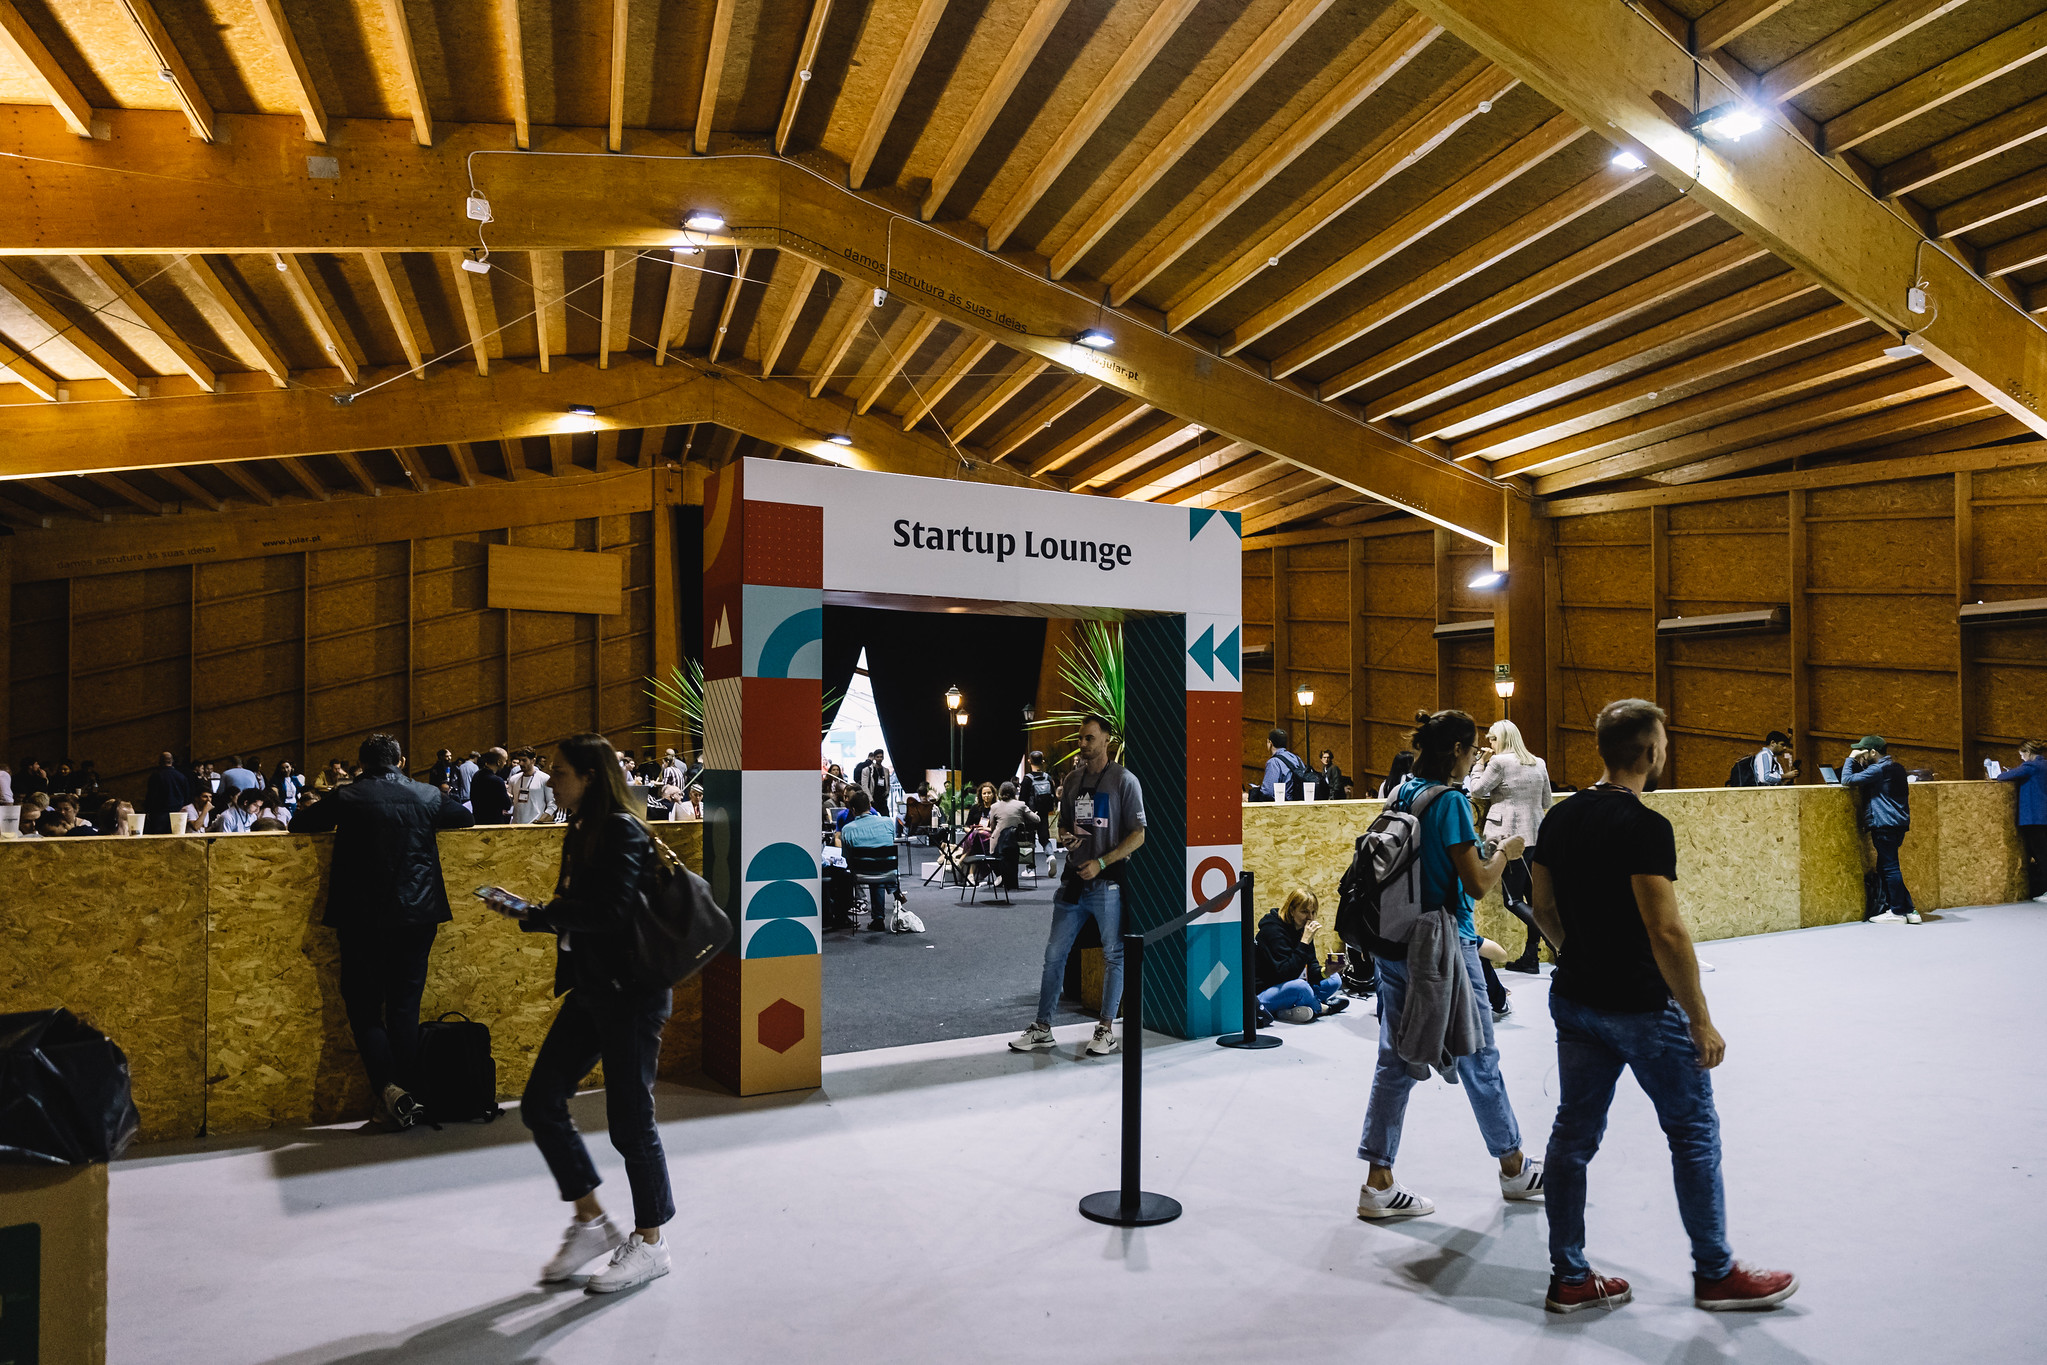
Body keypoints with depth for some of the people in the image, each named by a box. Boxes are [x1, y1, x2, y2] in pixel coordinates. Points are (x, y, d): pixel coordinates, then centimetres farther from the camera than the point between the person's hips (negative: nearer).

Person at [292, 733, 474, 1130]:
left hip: (362, 919, -2)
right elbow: (464, 817, 20)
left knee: (364, 1008, 6)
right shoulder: (426, 796, 2)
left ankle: (388, 1088, -11)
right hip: (417, 916, 2)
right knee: (405, 1007, 8)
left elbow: (303, 824, 10)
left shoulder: (345, 798, -4)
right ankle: (407, 1094, 8)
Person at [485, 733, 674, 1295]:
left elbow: (611, 913, -25)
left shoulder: (623, 831, -15)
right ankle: (591, 1223, 23)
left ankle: (650, 1244, 18)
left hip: (630, 994, -9)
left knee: (630, 1121, 1)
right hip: (590, 990, 9)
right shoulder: (585, 831, 13)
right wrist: (527, 911, 4)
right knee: (541, 1104, 8)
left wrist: (545, 912, -12)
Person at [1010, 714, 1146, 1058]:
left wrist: (1100, 863, -16)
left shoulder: (1124, 780, -5)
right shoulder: (1072, 779, 12)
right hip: (1074, 879, 5)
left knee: (1113, 955, 4)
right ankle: (1042, 1027, 13)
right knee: (1054, 953, 6)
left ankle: (1106, 1029, 16)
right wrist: (1064, 837, -1)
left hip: (1108, 882, -5)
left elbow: (1138, 835, -8)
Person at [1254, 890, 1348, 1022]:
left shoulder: (1302, 929, 5)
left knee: (1334, 979, 2)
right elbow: (1286, 974, -29)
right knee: (1300, 986, -37)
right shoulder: (1273, 930, -21)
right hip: (1261, 992, -9)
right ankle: (1321, 1008, -4)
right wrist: (1305, 941, -30)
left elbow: (1312, 968, 3)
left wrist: (1324, 972, -21)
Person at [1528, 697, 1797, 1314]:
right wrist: (1701, 1020, -15)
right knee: (1694, 1132, 12)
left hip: (1574, 1001, 7)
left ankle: (1568, 1277, 20)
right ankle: (1716, 1274, 26)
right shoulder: (1645, 827, -20)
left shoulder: (1559, 818, 2)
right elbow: (1665, 932, -23)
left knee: (1573, 1133, 12)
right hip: (1642, 1009, -7)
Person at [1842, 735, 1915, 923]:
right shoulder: (1897, 767, 17)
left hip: (1885, 825, -10)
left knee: (1890, 867, -5)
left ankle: (1898, 912, -2)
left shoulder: (1878, 769, -13)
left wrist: (1851, 758, -4)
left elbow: (1847, 780, -15)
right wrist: (1858, 763, 13)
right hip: (1899, 823, 10)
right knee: (1885, 867, 13)